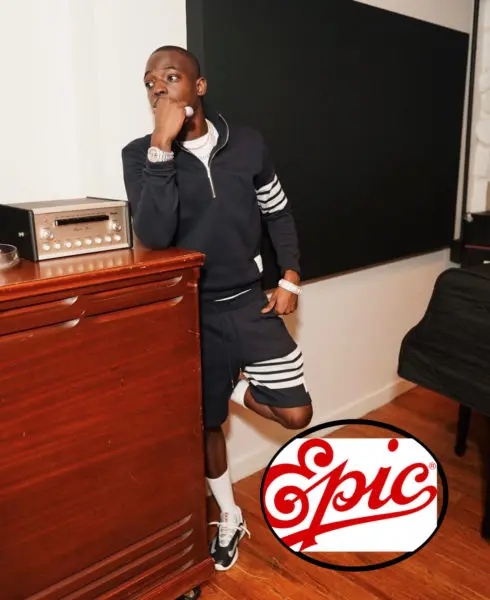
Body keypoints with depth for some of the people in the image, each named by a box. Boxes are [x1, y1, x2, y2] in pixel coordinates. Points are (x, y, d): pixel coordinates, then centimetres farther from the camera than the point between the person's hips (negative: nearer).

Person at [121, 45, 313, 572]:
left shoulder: (247, 144, -3)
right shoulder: (141, 154, -9)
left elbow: (278, 212, 10)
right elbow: (153, 237, -24)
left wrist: (290, 279, 2)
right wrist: (163, 145, -27)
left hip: (250, 303, 1)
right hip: (192, 313, -1)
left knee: (297, 414, -2)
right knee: (206, 423, 13)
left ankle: (238, 388, 30)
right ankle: (229, 518, 39)